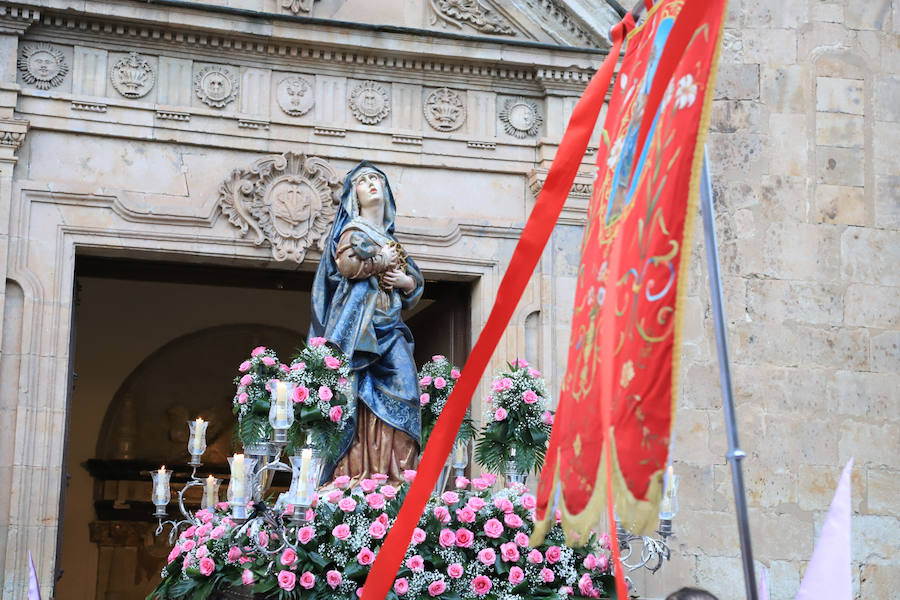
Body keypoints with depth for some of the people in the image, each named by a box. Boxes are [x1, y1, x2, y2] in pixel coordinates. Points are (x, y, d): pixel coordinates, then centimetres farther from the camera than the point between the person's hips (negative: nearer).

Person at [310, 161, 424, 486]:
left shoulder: (389, 237, 26)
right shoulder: (354, 228, 6)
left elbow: (416, 280, 26)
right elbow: (346, 263, -14)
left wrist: (405, 281, 4)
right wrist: (382, 260, -2)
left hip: (389, 325, 7)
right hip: (362, 321, -7)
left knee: (403, 385, -9)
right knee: (363, 396, -15)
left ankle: (395, 474, -12)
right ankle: (358, 475, -19)